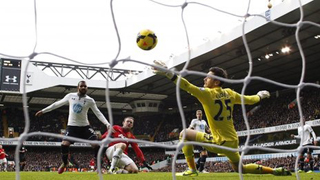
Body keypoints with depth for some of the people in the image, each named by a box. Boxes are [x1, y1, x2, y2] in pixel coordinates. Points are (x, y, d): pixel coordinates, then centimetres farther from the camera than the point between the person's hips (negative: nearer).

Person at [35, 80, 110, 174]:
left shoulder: (90, 100, -5)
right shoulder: (70, 96, -1)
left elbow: (98, 113, -8)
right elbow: (57, 104, 9)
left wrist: (107, 124, -22)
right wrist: (43, 111, 12)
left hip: (85, 126, 0)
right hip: (72, 126, 1)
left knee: (96, 144, -14)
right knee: (64, 144, -15)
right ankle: (65, 163, 15)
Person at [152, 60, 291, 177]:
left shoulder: (207, 93, -15)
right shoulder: (229, 93, 4)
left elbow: (188, 86, -29)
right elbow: (250, 100, 16)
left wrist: (168, 73, -36)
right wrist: (260, 95, 38)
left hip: (220, 142, -7)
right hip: (233, 142, 7)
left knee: (185, 133, -1)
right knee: (240, 169, 29)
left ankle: (192, 169, -1)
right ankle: (275, 171, 24)